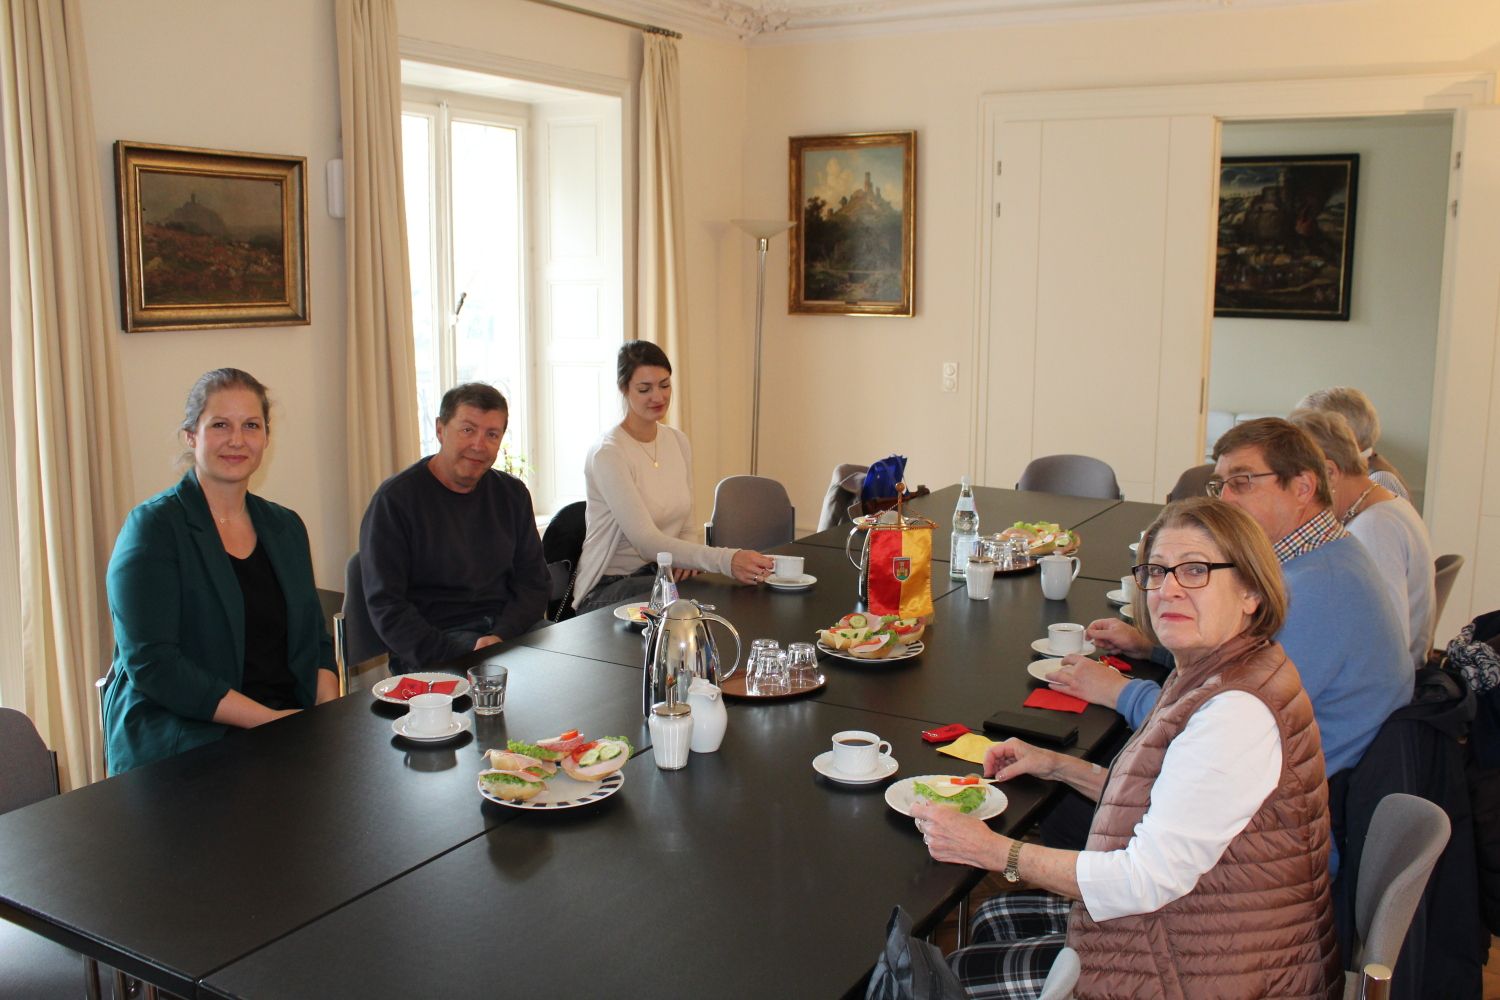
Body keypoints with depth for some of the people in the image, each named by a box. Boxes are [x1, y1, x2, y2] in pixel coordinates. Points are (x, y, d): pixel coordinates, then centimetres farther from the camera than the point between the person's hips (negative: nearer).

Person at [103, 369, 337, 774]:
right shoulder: (154, 527, -4)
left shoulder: (286, 527, 14)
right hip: (179, 745, -6)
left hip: (290, 729, 7)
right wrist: (268, 719, -18)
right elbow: (150, 662, -13)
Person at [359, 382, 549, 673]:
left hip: (509, 628, 6)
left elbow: (534, 582, 11)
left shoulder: (512, 494, 12)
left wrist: (501, 637, -10)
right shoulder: (395, 498, -4)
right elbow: (385, 605, -8)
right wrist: (456, 659, -21)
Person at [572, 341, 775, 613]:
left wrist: (686, 557, -11)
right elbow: (646, 541, -25)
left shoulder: (678, 441, 8)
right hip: (608, 588, -6)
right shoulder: (608, 454, -17)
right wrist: (726, 559, -36)